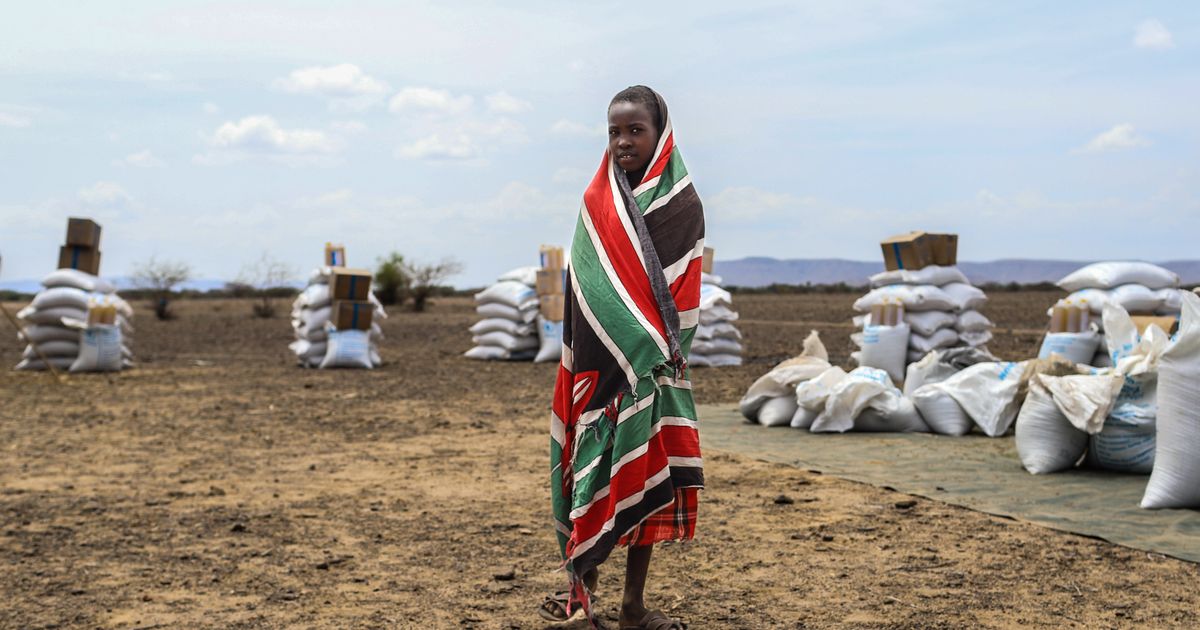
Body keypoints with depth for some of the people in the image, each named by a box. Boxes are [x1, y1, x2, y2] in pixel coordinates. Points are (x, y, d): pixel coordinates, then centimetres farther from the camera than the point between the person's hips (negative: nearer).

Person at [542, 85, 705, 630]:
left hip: (650, 362, -2)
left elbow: (680, 295, -5)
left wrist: (657, 355, -15)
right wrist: (579, 357, -2)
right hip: (599, 360, 2)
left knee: (645, 473, 0)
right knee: (590, 468, 3)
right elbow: (580, 287, 8)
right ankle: (583, 581, 15)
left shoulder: (681, 203, -2)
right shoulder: (598, 201, 7)